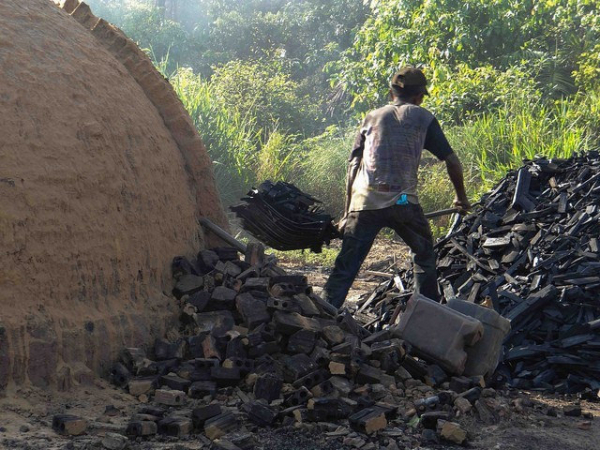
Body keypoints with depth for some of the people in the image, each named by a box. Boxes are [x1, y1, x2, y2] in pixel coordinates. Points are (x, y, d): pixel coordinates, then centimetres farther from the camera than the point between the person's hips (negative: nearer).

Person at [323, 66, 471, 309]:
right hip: (402, 203, -1)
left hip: (364, 203, 2)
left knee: (345, 268, 1)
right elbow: (452, 161, 10)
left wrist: (348, 211, 14)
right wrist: (461, 198, 26)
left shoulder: (372, 117, 19)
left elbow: (353, 166, 12)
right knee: (424, 255, 23)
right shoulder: (423, 118, 13)